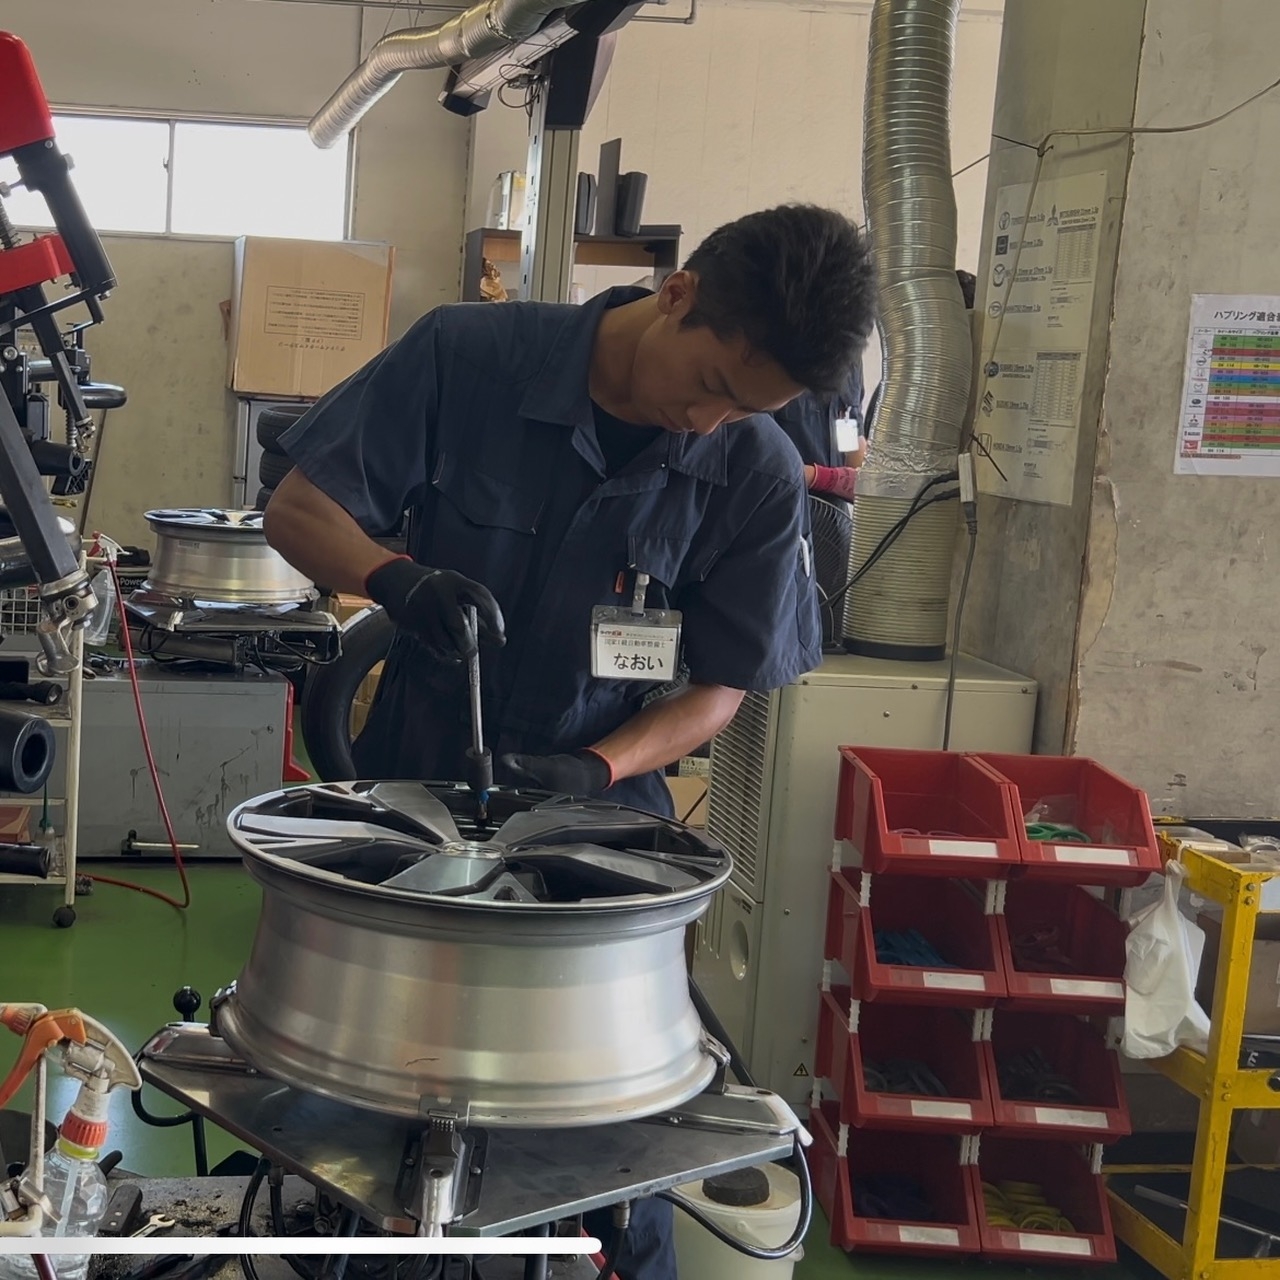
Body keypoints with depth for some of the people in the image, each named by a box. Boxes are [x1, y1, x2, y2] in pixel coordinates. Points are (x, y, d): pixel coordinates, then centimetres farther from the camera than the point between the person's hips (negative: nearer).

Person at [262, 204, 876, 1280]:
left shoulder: (755, 476, -11)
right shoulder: (470, 357, -14)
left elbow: (719, 690, -4)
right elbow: (298, 509, -8)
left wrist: (599, 769, -22)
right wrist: (402, 579, -28)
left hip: (604, 817, 0)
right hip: (415, 786, 0)